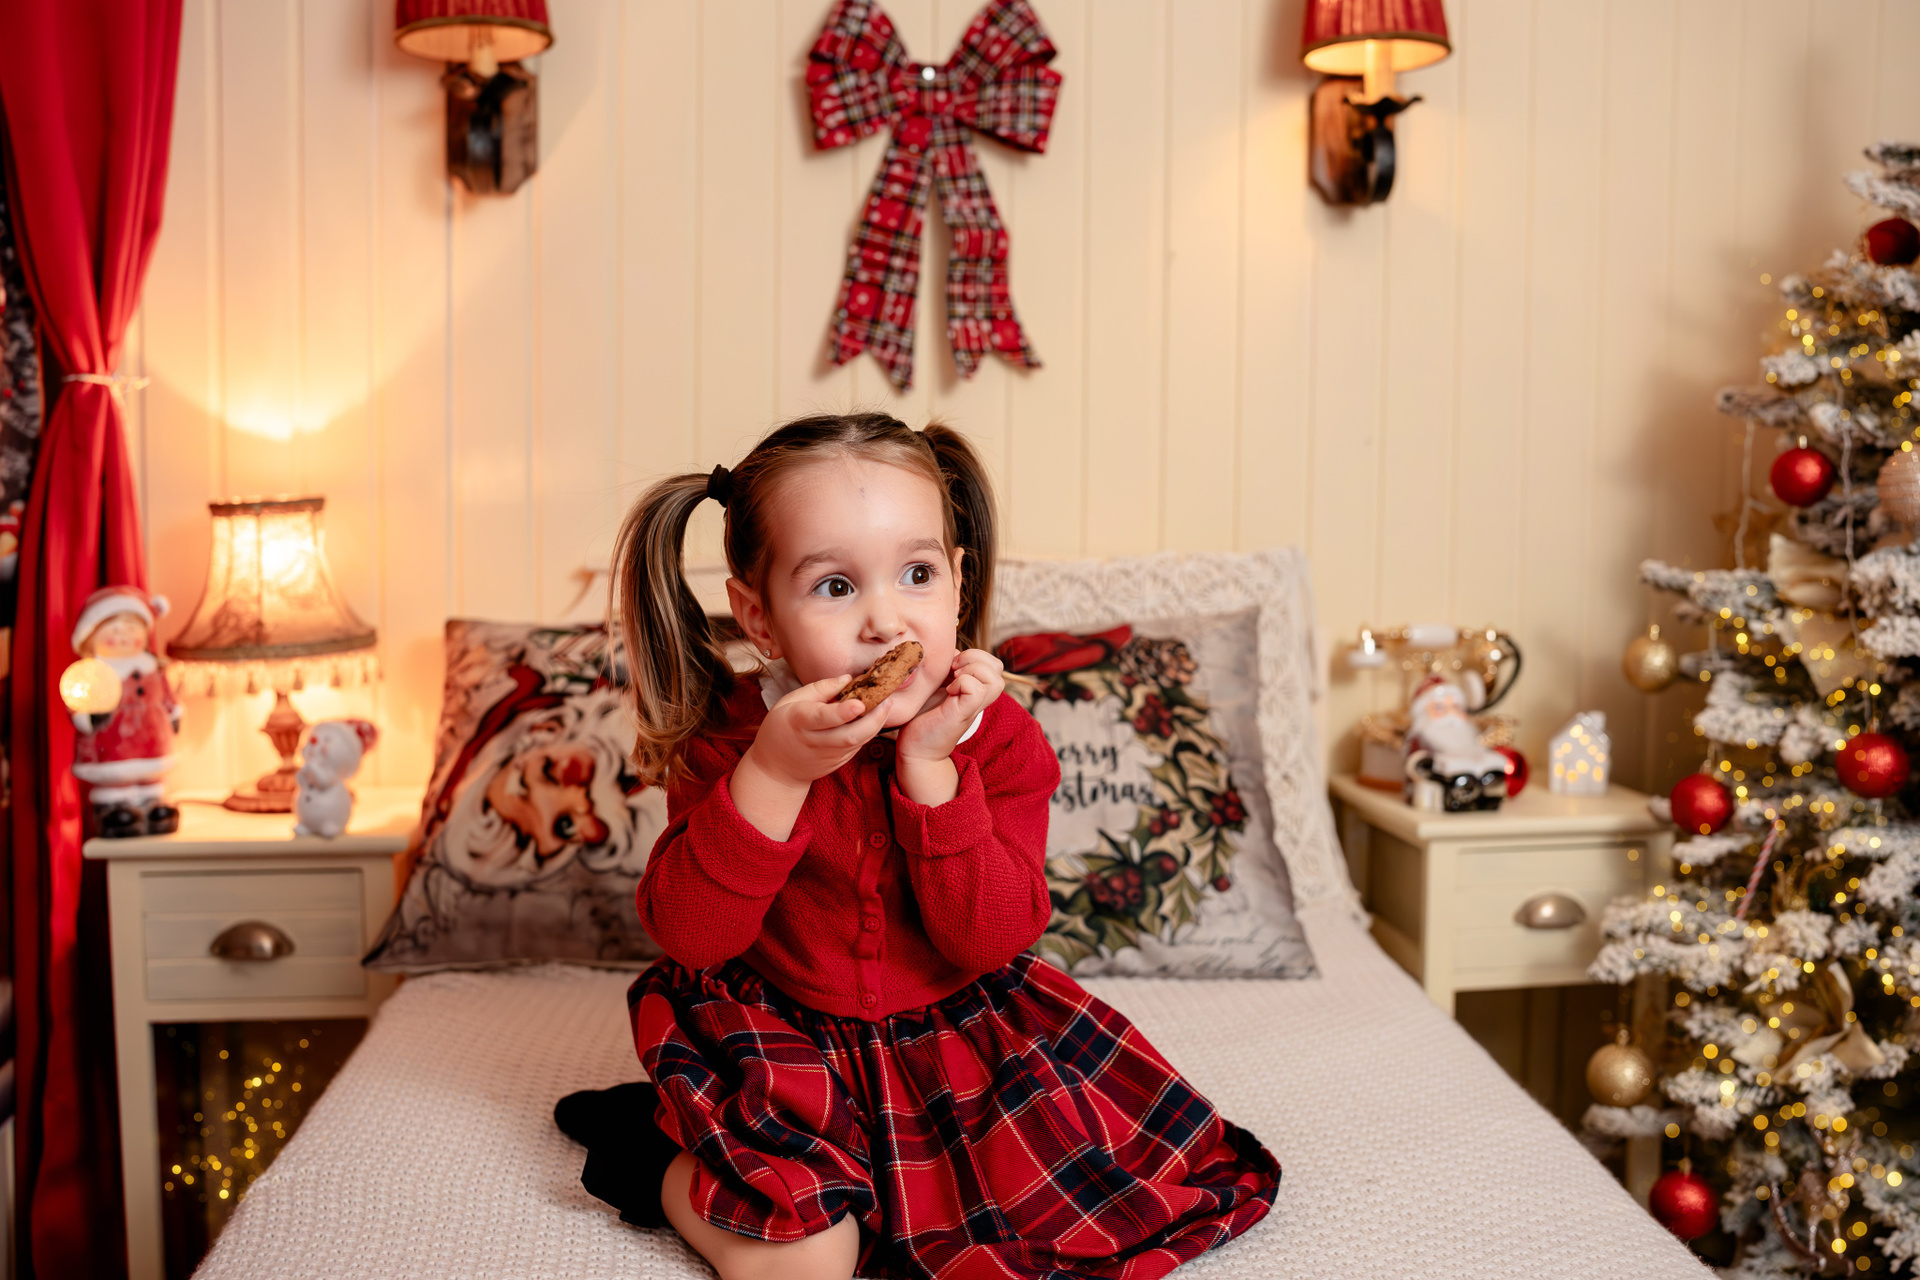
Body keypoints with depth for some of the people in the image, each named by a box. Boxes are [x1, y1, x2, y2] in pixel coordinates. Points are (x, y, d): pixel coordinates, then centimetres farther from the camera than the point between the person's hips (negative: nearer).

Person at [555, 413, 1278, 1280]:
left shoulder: (998, 737, -13)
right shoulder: (732, 735, -13)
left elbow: (989, 941, -20)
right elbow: (687, 935, -20)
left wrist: (929, 767, -30)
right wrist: (770, 775, -33)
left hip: (951, 1032, 4)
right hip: (777, 1037, -3)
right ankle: (659, 1154, 10)